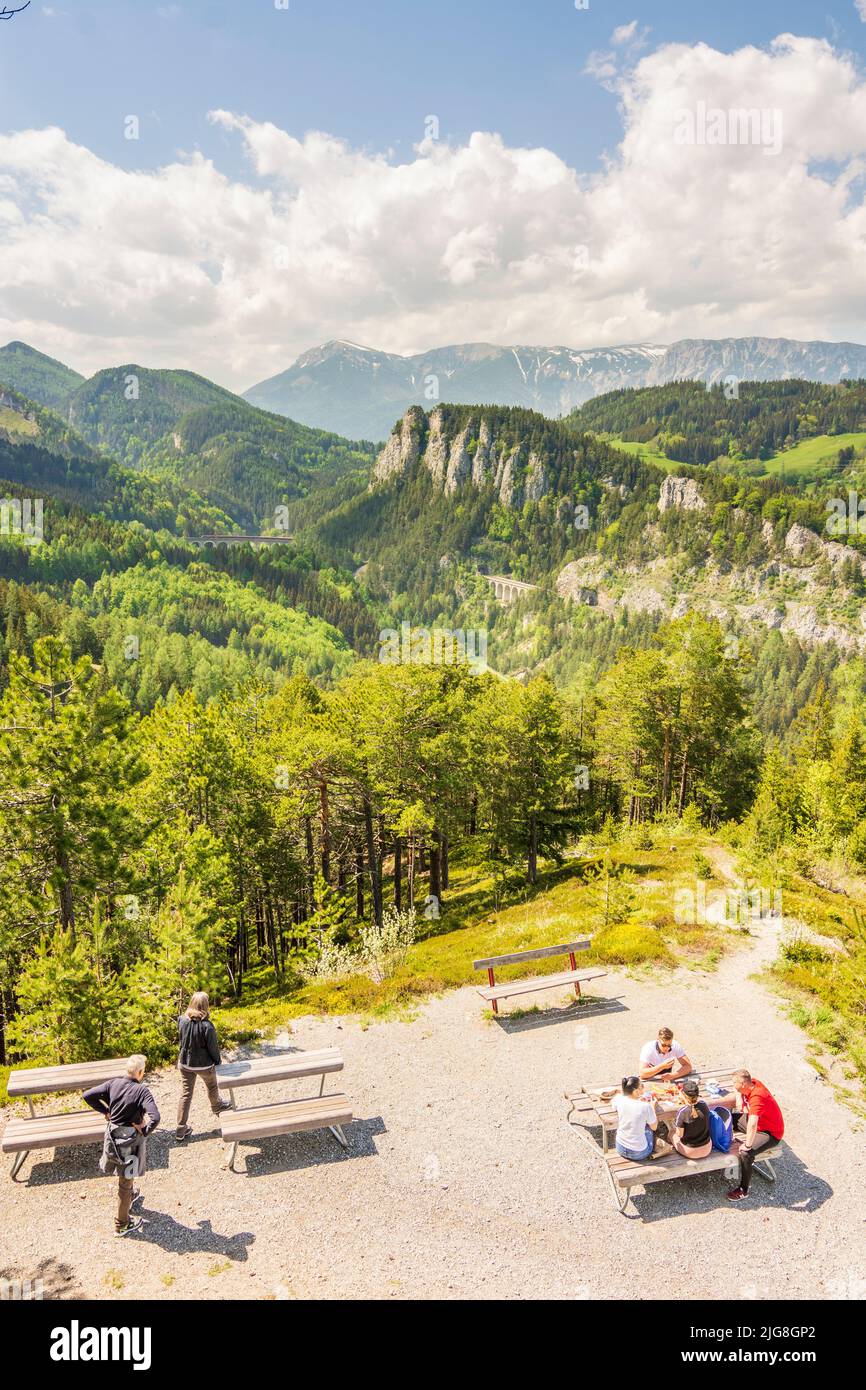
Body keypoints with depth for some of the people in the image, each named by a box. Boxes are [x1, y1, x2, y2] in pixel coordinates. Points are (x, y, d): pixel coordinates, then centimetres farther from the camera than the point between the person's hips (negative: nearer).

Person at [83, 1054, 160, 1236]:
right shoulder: (142, 1091, -26)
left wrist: (105, 1111, 4)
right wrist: (145, 1132, -17)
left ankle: (131, 1196, 57)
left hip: (112, 1135, 5)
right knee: (125, 1181, 12)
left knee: (125, 1174, 32)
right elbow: (155, 1117, -36)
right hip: (131, 1139, -5)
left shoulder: (114, 1083, -10)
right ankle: (122, 1224, 26)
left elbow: (88, 1095, -6)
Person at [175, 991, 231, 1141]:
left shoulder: (182, 1020, -15)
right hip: (204, 1064, -3)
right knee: (211, 1086, 26)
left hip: (185, 1063, 3)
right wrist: (218, 1061, 1)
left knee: (185, 1094, 14)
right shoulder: (207, 1026, -28)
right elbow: (213, 1047, -16)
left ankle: (181, 1130, 19)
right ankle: (217, 1106, 53)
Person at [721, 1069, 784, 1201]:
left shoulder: (757, 1097, -36)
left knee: (746, 1153, -27)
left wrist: (747, 1145, -37)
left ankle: (743, 1191, -11)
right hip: (757, 1121, 9)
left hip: (771, 1132, -9)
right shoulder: (752, 1082, -12)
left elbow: (752, 1124, -46)